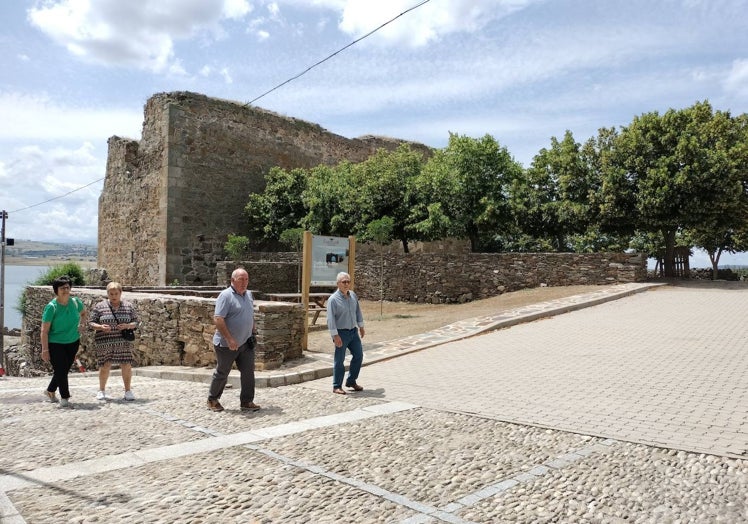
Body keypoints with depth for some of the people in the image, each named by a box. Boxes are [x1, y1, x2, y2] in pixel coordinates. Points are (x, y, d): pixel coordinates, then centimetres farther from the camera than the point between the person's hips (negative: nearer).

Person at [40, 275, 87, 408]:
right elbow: (44, 331, -15)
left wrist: (81, 325, 6)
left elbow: (83, 313, 22)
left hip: (73, 342, 5)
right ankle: (64, 398, 8)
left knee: (64, 370, 14)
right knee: (60, 370, -7)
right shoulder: (51, 307, -16)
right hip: (55, 344, -5)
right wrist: (45, 350, -18)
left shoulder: (76, 302, -2)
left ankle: (50, 391, 38)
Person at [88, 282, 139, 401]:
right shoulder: (99, 307, 3)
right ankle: (102, 390, 22)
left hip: (123, 342, 1)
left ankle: (128, 391, 12)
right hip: (104, 342, -1)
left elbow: (135, 322, 8)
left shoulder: (128, 306, 7)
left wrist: (127, 326, -13)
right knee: (105, 366, 1)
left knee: (127, 366, -2)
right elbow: (91, 323, 3)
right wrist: (101, 327, -17)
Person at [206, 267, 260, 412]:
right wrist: (229, 339, -26)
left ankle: (247, 402, 10)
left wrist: (253, 331, 15)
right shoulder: (226, 296, -16)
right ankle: (212, 400, 27)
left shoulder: (248, 294, 9)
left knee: (248, 372, 1)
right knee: (222, 373, 8)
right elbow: (218, 319, -23)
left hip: (245, 343, 6)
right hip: (227, 344, -6)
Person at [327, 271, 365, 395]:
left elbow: (358, 311, 16)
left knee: (358, 355, 11)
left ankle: (351, 381, 26)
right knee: (339, 360, 0)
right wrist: (335, 335, -20)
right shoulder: (333, 299, -15)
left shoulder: (353, 295, 5)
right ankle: (337, 386, 12)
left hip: (353, 331, 7)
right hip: (341, 333, -7)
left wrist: (361, 326, 17)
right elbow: (331, 319, -17)